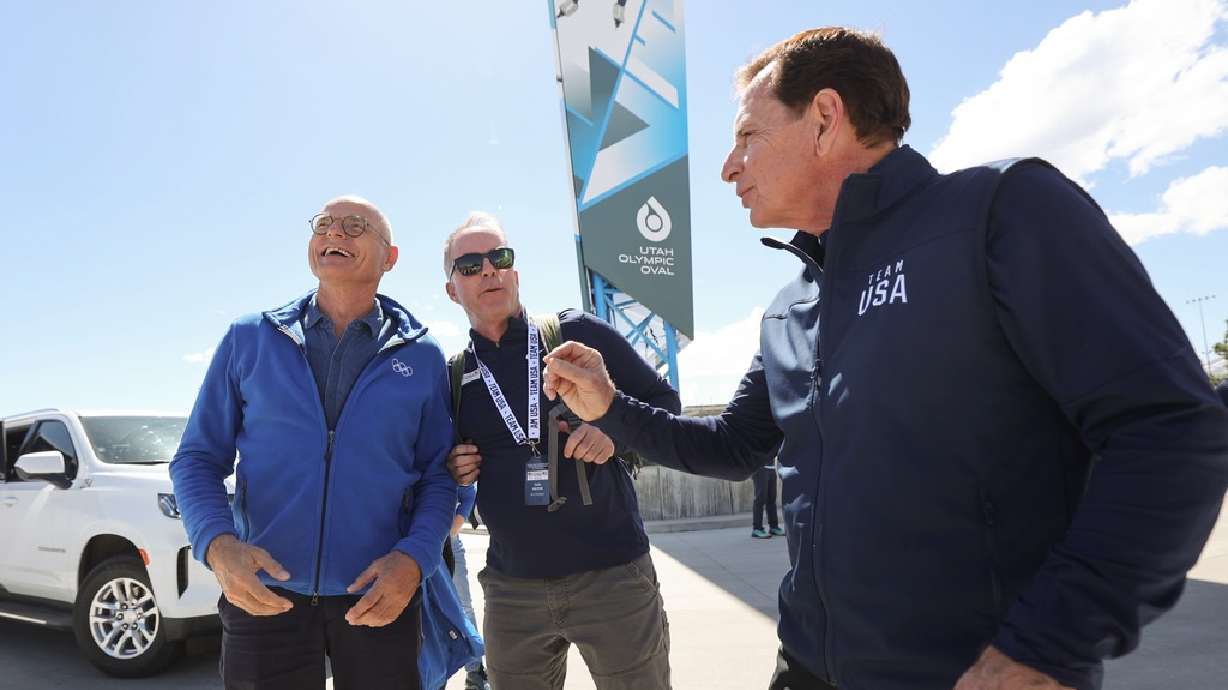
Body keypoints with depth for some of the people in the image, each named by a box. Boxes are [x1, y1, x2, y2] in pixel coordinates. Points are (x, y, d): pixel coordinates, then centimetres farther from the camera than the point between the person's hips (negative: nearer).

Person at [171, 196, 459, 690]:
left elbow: (438, 475, 2)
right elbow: (198, 458, 3)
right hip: (262, 595, 0)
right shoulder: (249, 340, 2)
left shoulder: (422, 357, 2)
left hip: (379, 600, 0)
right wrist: (218, 544, -15)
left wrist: (413, 559, -14)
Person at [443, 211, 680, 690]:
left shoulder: (577, 333, -1)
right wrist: (454, 472, -1)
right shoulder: (454, 377, 8)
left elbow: (664, 402, 3)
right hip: (511, 589, 3)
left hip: (613, 574, -2)